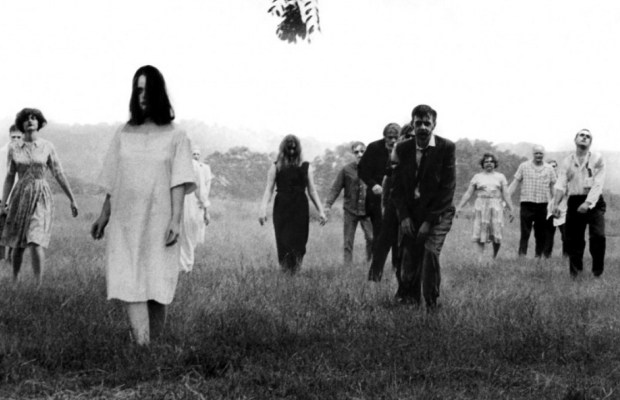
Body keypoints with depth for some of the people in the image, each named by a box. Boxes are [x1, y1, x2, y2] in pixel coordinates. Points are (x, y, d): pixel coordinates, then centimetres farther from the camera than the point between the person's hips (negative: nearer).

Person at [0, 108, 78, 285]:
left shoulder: (47, 147, 0)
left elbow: (59, 175, 3)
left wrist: (72, 200, 3)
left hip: (42, 198, -2)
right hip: (20, 196, 2)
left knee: (36, 242, -17)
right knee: (18, 244, 11)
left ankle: (38, 287, -15)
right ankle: (14, 281, 33)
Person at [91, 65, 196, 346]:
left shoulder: (174, 136, 4)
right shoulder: (124, 134, 11)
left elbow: (179, 183, -2)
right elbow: (112, 183, 14)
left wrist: (175, 220, -11)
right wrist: (104, 217, 13)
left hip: (158, 222, -1)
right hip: (126, 222, 1)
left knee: (158, 288, 0)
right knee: (130, 285, -11)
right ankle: (142, 347, -18)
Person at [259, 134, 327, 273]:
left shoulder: (305, 167, 11)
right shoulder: (276, 167, 7)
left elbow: (312, 191, 13)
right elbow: (269, 189, 2)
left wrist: (321, 211, 7)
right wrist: (263, 209, -10)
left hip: (300, 208, 1)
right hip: (282, 208, -1)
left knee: (299, 243, -6)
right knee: (284, 242, -7)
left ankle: (296, 270, -1)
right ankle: (285, 271, -2)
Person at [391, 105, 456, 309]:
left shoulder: (446, 148, -9)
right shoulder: (403, 149, 2)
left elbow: (448, 187, -11)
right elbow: (397, 186, 6)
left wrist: (430, 220, -14)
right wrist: (404, 216, -6)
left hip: (437, 213, -3)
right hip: (410, 213, 4)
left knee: (430, 252, -21)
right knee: (409, 259, 1)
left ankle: (431, 307, -12)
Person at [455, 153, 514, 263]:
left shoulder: (500, 177, 12)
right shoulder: (477, 177, 12)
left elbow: (506, 194, 8)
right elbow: (468, 193, 10)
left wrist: (510, 209, 1)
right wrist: (459, 207, 3)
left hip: (496, 206, 0)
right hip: (481, 206, 0)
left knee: (496, 234, -6)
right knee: (480, 234, -6)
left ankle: (494, 257, 11)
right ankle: (480, 258, -6)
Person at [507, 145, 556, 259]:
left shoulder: (549, 168, 9)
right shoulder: (524, 166, 4)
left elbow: (553, 187, 13)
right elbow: (515, 183, 4)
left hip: (543, 204, 2)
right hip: (527, 204, -2)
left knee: (541, 234, 6)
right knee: (525, 232, -6)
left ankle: (538, 256, 14)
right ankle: (522, 255, -8)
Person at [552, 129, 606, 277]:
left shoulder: (597, 159, 3)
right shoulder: (567, 162, 11)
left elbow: (598, 184, -7)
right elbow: (561, 184, 1)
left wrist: (588, 202, -20)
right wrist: (556, 204, -15)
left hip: (593, 202, -2)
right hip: (574, 202, 3)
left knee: (598, 236, -17)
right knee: (573, 239, 1)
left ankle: (597, 273, -6)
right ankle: (575, 274, 12)